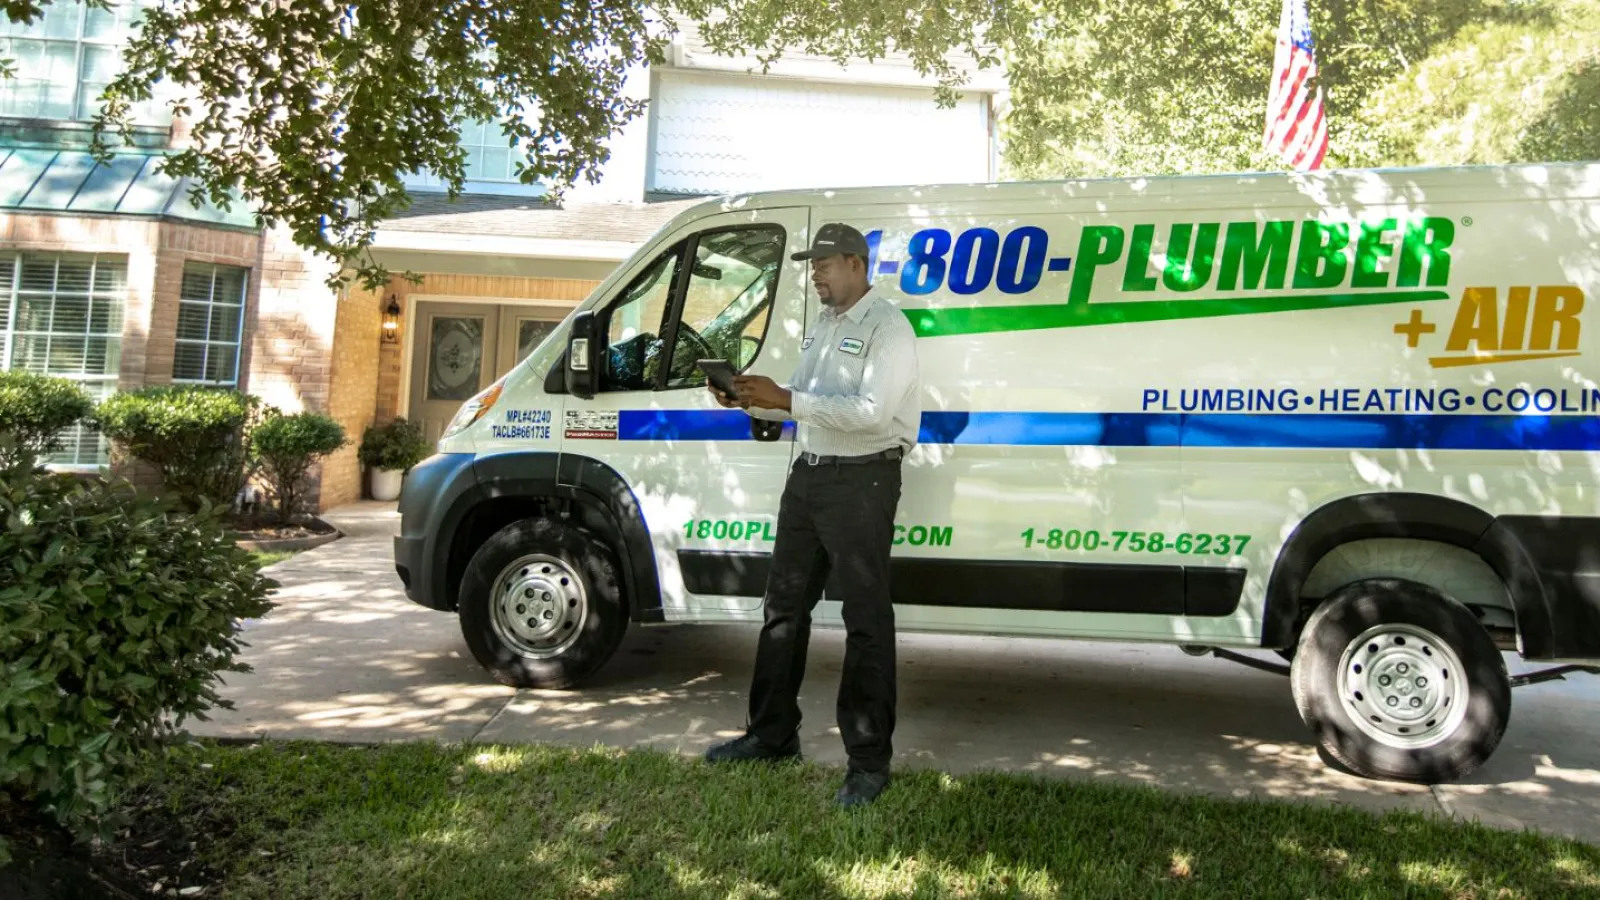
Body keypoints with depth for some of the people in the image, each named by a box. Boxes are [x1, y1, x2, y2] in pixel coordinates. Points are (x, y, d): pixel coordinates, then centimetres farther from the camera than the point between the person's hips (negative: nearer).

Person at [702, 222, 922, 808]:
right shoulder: (821, 325, 17)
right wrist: (752, 403, 0)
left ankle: (869, 760, 7)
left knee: (865, 620, -2)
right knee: (784, 605, 14)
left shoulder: (886, 326, -11)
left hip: (862, 480, -9)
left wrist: (786, 400, -25)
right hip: (808, 474, 9)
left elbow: (871, 412, -23)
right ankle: (771, 734, 27)